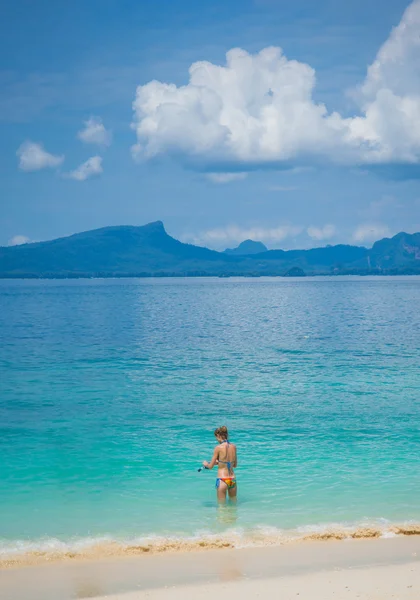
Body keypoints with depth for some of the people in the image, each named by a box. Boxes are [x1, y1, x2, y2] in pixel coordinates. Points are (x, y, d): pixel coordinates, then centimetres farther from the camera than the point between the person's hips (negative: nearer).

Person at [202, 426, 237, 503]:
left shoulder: (218, 448, -10)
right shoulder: (233, 447, 4)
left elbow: (210, 466, -4)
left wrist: (205, 464, 20)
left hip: (222, 480, -5)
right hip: (233, 480, 5)